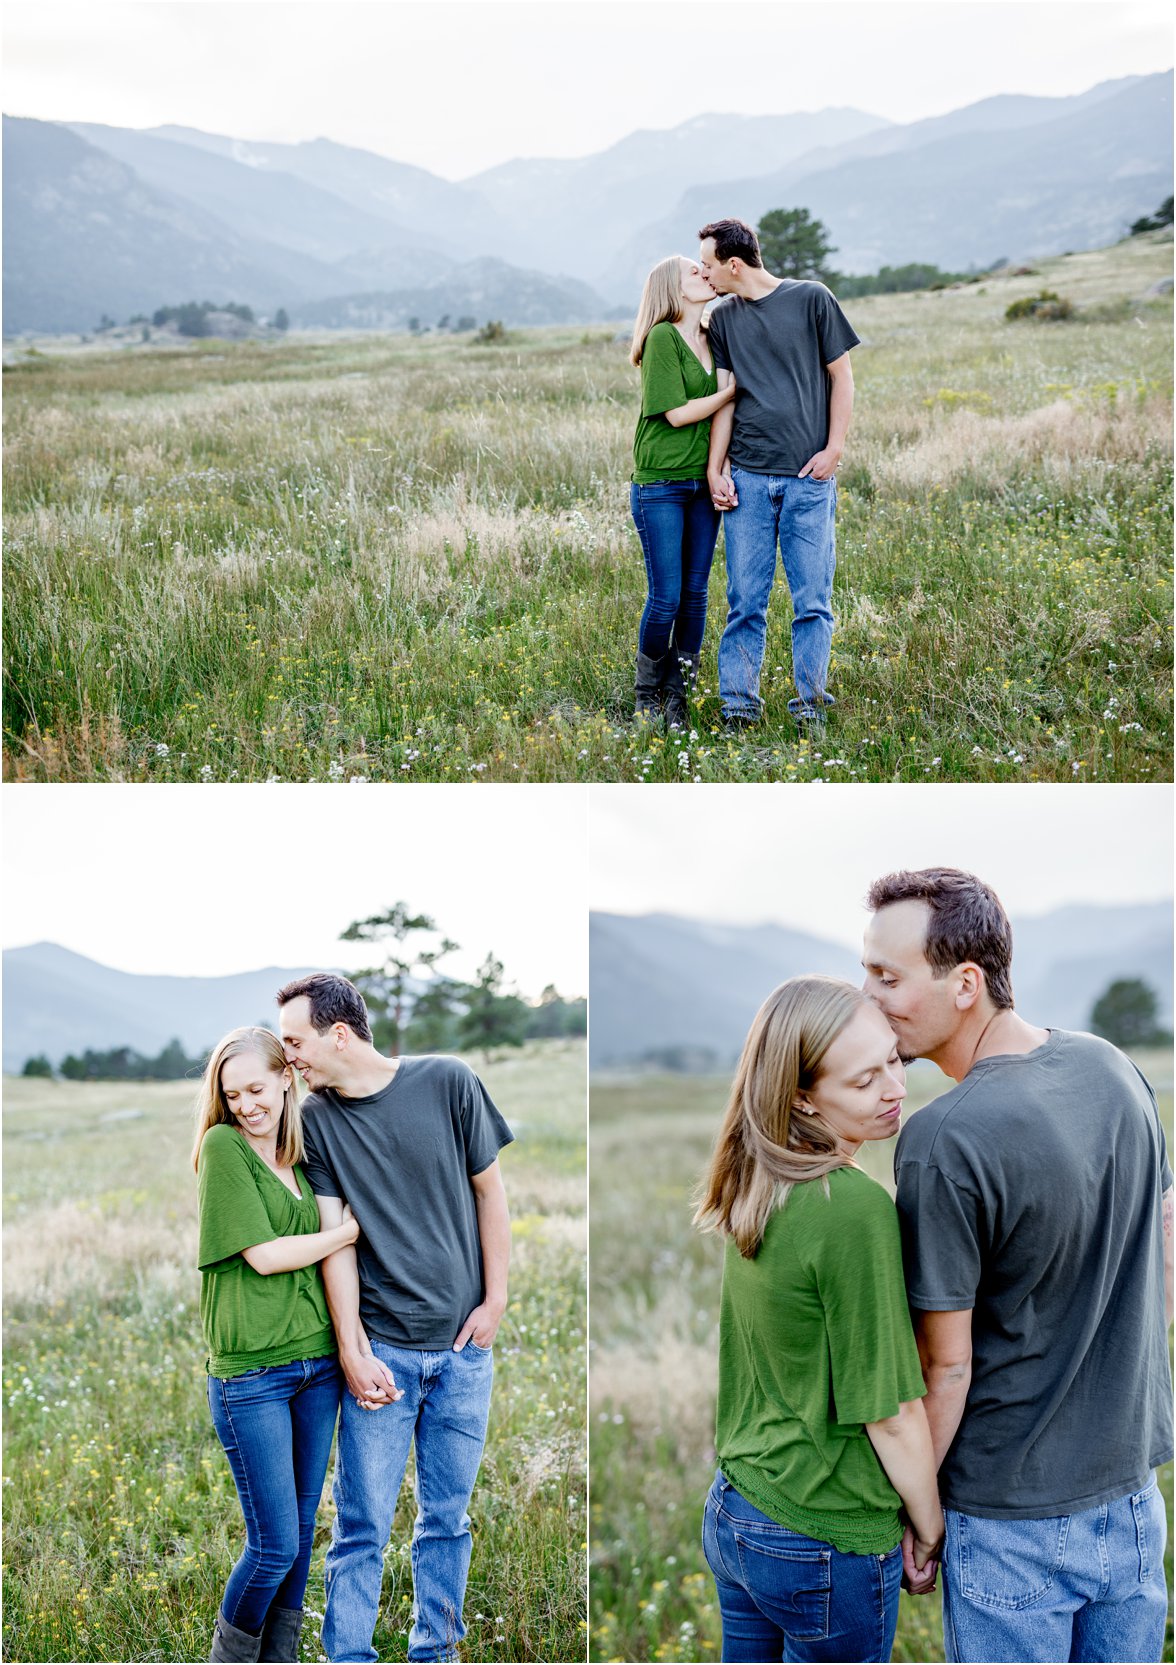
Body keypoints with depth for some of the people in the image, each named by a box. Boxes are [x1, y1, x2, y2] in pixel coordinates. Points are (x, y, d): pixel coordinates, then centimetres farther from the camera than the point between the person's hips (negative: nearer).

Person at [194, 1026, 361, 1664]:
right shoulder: (222, 1145, -7)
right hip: (250, 1371, -6)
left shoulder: (302, 1154, 10)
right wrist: (347, 1233, -4)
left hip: (317, 1360, 6)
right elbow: (264, 1255, -13)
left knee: (301, 1527, 12)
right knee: (275, 1544, -3)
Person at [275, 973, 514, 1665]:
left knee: (448, 1516, 10)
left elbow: (489, 1191, 3)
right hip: (381, 1347, 0)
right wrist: (353, 1351, -9)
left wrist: (496, 1301, 0)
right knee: (363, 1525, -1)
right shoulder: (317, 1119, -2)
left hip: (463, 1346, 0)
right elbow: (336, 1237, -4)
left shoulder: (448, 1083, -5)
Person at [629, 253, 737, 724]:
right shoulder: (662, 338, -10)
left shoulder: (713, 337, 11)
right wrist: (734, 389, -10)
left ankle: (678, 694, 17)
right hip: (660, 485, -6)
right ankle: (647, 691, 16)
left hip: (702, 482, 6)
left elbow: (720, 411, 14)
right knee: (665, 598, -4)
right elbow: (678, 413, -15)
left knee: (695, 594, 7)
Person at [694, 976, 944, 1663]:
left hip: (731, 1518, 7)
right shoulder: (856, 1207, -24)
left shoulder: (755, 1188, -1)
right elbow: (890, 1412, -19)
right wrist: (930, 1528, -4)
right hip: (826, 1551, -7)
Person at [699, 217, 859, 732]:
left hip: (809, 478, -2)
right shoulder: (724, 317, 11)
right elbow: (724, 397, 10)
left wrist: (835, 448, -4)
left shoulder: (811, 298, 2)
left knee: (813, 600, -2)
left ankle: (811, 709, 7)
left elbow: (841, 375, 4)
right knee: (744, 601, 1)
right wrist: (715, 469, 1)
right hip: (746, 477, 3)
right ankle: (739, 708, 7)